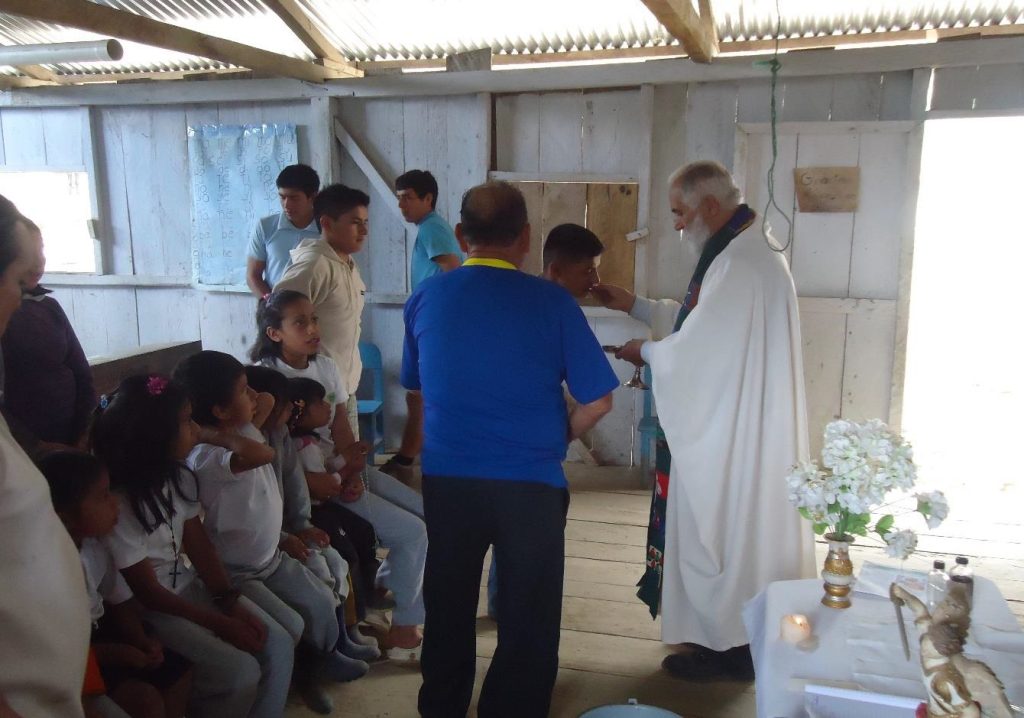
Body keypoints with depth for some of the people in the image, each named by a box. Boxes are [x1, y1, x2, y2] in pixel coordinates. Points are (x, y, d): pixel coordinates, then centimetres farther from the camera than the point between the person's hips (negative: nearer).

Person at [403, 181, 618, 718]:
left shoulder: (425, 299, 1)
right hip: (530, 483, -3)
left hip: (446, 478, 4)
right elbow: (598, 401, -6)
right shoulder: (551, 302, -9)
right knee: (527, 622, 13)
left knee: (448, 612, 21)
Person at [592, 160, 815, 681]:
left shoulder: (739, 263, -24)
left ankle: (725, 647, 21)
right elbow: (703, 323, 17)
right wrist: (635, 305, 14)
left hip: (730, 436, -10)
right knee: (736, 527, 19)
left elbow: (696, 348, -24)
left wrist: (644, 352, -6)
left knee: (721, 528, 4)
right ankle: (734, 636, 34)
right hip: (736, 425, 10)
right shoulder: (745, 249, 10)